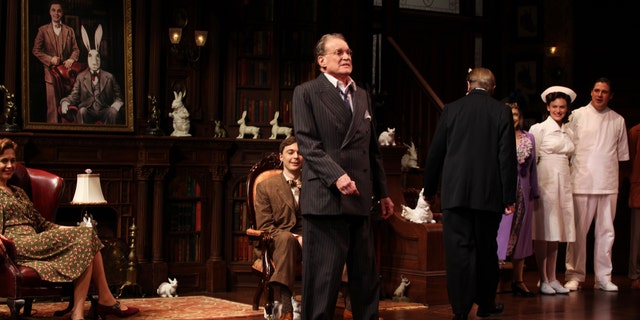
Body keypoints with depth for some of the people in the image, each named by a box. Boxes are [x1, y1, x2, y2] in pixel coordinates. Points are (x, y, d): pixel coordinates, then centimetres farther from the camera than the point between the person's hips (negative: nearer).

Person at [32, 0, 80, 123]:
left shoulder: (69, 30, 14)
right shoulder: (43, 30, 6)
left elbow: (76, 49, 12)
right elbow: (36, 50, 3)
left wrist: (71, 59, -9)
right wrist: (50, 59, -10)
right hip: (51, 71, -2)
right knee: (52, 103, -6)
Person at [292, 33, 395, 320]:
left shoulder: (362, 96, 19)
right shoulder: (306, 93, 1)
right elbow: (307, 143, -10)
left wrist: (383, 192, 17)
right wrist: (337, 176, -21)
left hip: (360, 199, 6)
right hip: (325, 197, -6)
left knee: (367, 277, 9)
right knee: (323, 278, -1)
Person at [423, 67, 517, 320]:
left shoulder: (451, 109, 3)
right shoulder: (502, 112, 1)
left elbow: (435, 153, 6)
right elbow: (508, 157, -3)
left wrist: (429, 189, 15)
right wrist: (509, 197, 0)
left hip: (455, 192, -1)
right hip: (489, 194, 1)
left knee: (458, 250, -1)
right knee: (486, 249, 14)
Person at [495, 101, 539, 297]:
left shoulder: (529, 138, 10)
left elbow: (532, 167, 14)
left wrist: (534, 192, 12)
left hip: (523, 193, 5)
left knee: (521, 236, 10)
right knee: (500, 233, -8)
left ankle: (518, 281, 19)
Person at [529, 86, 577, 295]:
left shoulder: (569, 133, 16)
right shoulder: (539, 129, -3)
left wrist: (567, 180, 11)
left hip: (563, 184, 6)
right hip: (545, 182, -6)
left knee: (556, 233, 8)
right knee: (543, 233, -5)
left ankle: (552, 278, 13)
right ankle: (543, 280, 1)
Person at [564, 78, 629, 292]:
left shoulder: (618, 120, 10)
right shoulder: (577, 116, 4)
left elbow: (622, 154, 15)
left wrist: (616, 180, 11)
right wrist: (567, 178, 2)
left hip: (609, 185, 2)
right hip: (582, 183, -2)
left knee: (606, 231, 5)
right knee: (578, 231, -1)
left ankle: (603, 277, 12)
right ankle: (574, 276, 6)